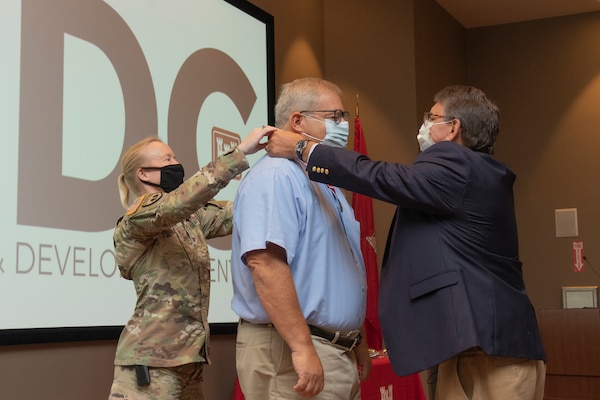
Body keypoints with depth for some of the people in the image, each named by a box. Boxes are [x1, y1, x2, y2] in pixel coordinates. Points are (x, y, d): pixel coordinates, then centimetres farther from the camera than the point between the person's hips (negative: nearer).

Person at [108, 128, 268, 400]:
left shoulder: (191, 218, 14)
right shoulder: (137, 219, -9)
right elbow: (182, 199, -26)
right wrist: (240, 151, -27)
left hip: (189, 355, 8)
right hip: (151, 356, -7)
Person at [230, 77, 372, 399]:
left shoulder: (325, 184, 17)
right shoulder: (276, 177, -15)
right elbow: (264, 262, -27)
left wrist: (355, 340, 22)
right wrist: (302, 347, -29)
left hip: (340, 351, 10)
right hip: (292, 352, -10)